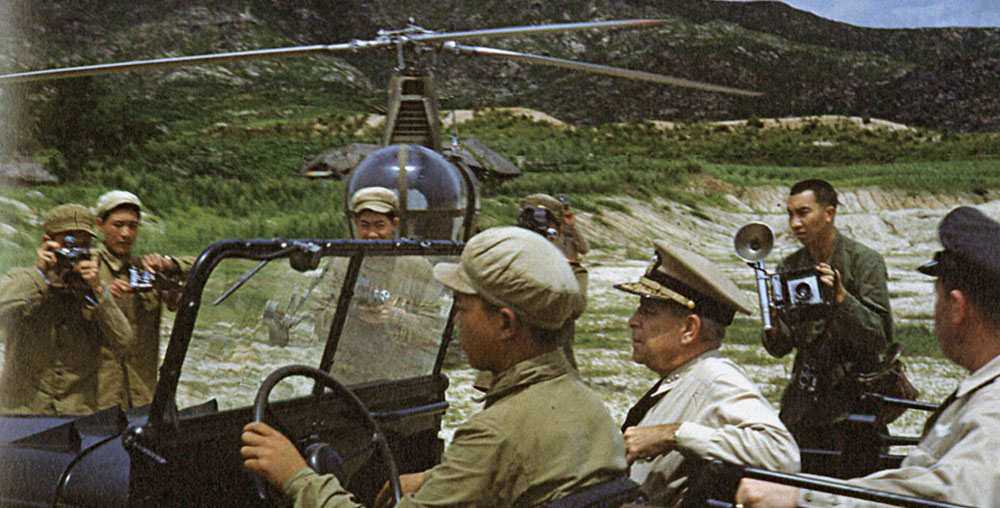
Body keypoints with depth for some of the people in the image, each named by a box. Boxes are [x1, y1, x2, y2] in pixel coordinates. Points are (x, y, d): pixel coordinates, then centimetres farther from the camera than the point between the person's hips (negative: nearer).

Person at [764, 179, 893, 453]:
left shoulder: (864, 261, -4)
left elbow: (881, 339, -11)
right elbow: (779, 348, 5)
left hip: (852, 402, -4)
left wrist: (842, 298, -23)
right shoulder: (790, 267, 7)